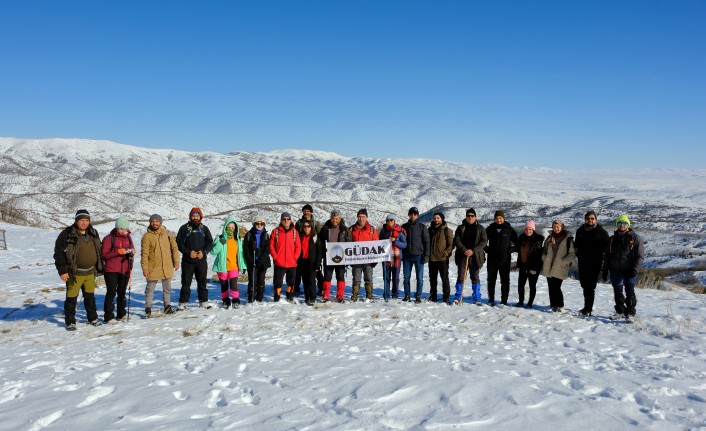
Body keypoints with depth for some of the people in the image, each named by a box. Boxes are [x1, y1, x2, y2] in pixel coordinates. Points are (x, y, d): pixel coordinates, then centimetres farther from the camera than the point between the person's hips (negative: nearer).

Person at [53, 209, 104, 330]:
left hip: (90, 272, 5)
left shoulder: (93, 234, 7)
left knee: (90, 296, 16)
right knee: (71, 298, 2)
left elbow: (99, 251, 18)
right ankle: (70, 321, 15)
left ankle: (92, 318, 28)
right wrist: (62, 271, -14)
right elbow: (59, 253, -10)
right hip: (74, 273, -5)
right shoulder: (67, 234, -11)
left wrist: (99, 268, 17)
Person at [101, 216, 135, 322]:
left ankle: (121, 314, 24)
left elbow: (132, 249, 18)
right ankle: (108, 316, 0)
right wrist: (119, 251, -22)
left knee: (122, 292, 14)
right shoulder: (109, 238, -7)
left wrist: (132, 252, -6)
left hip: (125, 270, 5)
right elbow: (104, 254, -11)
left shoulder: (128, 237, 9)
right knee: (111, 292, -6)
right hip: (111, 270, -5)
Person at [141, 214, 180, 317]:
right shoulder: (147, 236, -7)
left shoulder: (168, 234, 2)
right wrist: (145, 268, -10)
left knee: (167, 288, 13)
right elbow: (144, 254, -7)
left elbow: (174, 248, 9)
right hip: (153, 268, -3)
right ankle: (148, 308, 17)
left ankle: (167, 306, 26)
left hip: (167, 267, 3)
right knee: (150, 289, 6)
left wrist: (176, 262, 5)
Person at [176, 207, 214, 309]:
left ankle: (203, 301, 19)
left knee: (202, 281, 9)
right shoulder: (184, 228, 2)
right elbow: (179, 242, -2)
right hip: (187, 260, -2)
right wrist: (188, 252, -14)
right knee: (186, 282, 2)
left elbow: (210, 243, 7)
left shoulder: (204, 228, 8)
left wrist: (204, 252, -9)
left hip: (201, 260, 2)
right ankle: (183, 302, 10)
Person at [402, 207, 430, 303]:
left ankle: (418, 296, 9)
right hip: (407, 256, 3)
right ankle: (407, 295, 16)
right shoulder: (404, 226, 10)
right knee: (406, 277, 6)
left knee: (419, 278, 1)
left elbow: (426, 241, 0)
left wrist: (426, 255, -8)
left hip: (418, 255, -2)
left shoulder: (422, 227, 2)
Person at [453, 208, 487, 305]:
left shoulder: (480, 228, 6)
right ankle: (458, 297, 10)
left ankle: (477, 298, 14)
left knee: (475, 277, 6)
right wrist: (464, 250, -16)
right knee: (460, 277, 1)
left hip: (475, 256, 0)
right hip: (462, 256, 0)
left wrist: (473, 250, -14)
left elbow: (484, 241, -2)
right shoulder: (461, 228, 8)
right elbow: (456, 240, 1)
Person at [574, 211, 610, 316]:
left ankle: (588, 309, -3)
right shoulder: (580, 230, 10)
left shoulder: (602, 232, -2)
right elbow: (577, 244, 19)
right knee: (584, 284, 12)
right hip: (582, 262, 5)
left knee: (590, 286, -8)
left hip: (595, 263, -5)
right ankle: (588, 307, 27)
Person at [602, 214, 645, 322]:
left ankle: (630, 313, 2)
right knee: (617, 292, 10)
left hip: (629, 271, -4)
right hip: (615, 270, 4)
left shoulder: (635, 238, 1)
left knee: (630, 292, -4)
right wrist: (605, 271, 10)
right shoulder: (612, 239, 12)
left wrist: (635, 269, -17)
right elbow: (606, 256, 14)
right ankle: (620, 311, 22)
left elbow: (640, 256, -4)